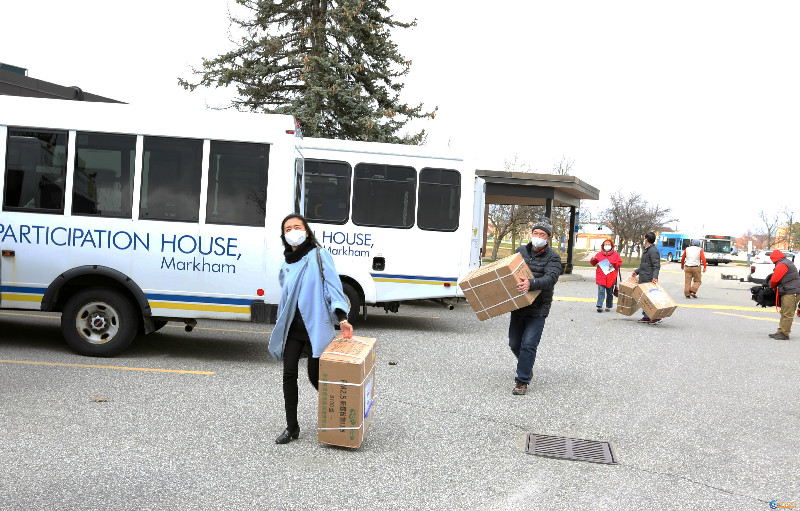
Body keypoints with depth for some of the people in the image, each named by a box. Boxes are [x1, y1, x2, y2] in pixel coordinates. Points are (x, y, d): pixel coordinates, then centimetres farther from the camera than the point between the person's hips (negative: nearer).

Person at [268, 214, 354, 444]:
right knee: (289, 373, -2)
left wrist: (342, 318, -22)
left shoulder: (319, 256, -2)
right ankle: (292, 428, 10)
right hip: (292, 327, 5)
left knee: (315, 376, -2)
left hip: (316, 326, -5)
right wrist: (280, 328, 23)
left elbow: (333, 286, -10)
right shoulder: (286, 266, 15)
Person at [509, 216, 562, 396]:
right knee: (514, 343, 11)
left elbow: (550, 278, -22)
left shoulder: (553, 257, -6)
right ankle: (527, 368, 37)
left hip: (538, 308, -5)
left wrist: (531, 284, -39)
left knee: (528, 344, -11)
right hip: (518, 306, 5)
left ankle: (522, 381, 0)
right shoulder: (521, 251, 9)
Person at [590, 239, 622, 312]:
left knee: (610, 292, 8)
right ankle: (599, 306, -15)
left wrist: (613, 264, -13)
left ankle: (608, 306, 19)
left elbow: (620, 263, 4)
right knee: (601, 291, -12)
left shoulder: (615, 255, 8)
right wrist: (593, 260, -6)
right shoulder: (599, 254, 10)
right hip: (601, 276, 0)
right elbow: (593, 263, 15)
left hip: (611, 277, 1)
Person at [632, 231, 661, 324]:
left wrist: (655, 277, -31)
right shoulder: (646, 250, 18)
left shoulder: (653, 251, -14)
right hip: (643, 279, 10)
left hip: (649, 279, -10)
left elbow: (656, 266, -20)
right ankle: (646, 317, 19)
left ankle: (657, 317, -6)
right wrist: (637, 271, 27)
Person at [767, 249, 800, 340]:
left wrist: (773, 287, 10)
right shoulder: (787, 263, 22)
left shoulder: (781, 265, -12)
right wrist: (775, 287, 20)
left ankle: (784, 334, -8)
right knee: (784, 313, 11)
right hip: (789, 292, 11)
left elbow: (774, 279, -12)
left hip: (791, 293, -11)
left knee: (787, 314, -9)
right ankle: (780, 332, 14)